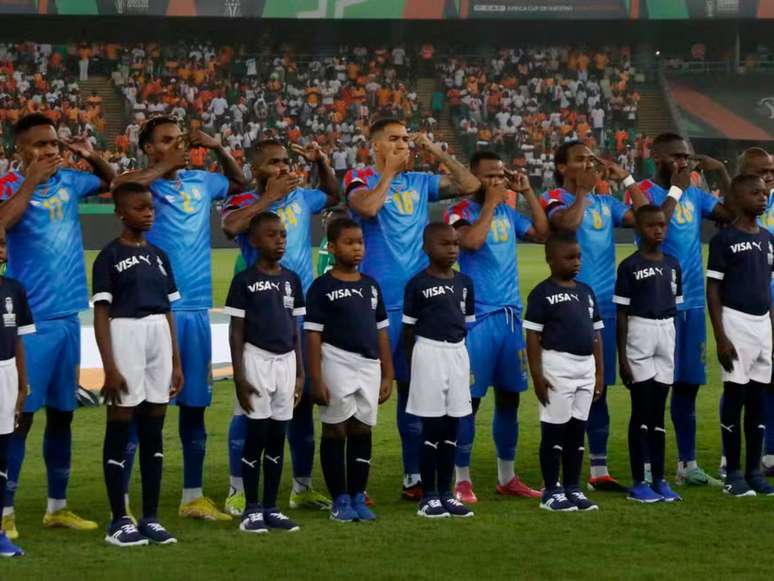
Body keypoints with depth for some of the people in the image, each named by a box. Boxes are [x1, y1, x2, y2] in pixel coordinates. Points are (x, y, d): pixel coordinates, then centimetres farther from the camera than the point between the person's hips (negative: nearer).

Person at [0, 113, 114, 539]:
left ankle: (57, 506, 21)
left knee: (62, 413, 12)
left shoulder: (68, 181, 7)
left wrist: (91, 156, 7)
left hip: (67, 317, 6)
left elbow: (109, 181, 27)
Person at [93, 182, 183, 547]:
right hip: (125, 339, -6)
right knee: (120, 431, -1)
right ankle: (119, 520, 3)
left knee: (153, 432, 7)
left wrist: (176, 363, 10)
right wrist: (109, 367, -15)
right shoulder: (109, 256, -5)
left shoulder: (159, 256, 12)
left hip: (159, 341, 6)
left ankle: (151, 518, 13)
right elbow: (101, 314, -8)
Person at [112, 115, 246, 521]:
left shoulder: (200, 182, 13)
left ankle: (193, 497, 22)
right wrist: (165, 167, -17)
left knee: (195, 404, 12)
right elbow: (118, 185, -28)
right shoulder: (143, 184, -4)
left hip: (196, 309, 6)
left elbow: (239, 183, 32)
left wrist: (218, 149, 14)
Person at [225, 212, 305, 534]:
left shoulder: (292, 279, 9)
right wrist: (239, 377, -12)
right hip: (257, 359, -5)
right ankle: (252, 509, 6)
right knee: (256, 435, -2)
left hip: (286, 361, 5)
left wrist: (300, 372, 10)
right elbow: (236, 332, -6)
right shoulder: (244, 281, -6)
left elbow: (295, 329, 13)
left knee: (278, 437, 8)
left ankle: (271, 508, 14)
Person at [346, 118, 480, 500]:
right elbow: (367, 208, -24)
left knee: (415, 389, 10)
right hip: (377, 303, -5)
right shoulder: (361, 180, -2)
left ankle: (414, 477, 18)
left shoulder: (419, 183, 13)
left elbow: (470, 185, 12)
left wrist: (436, 152, 7)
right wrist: (389, 172, -11)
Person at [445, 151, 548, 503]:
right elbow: (472, 241, -25)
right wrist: (490, 203, -15)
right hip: (477, 317, -7)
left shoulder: (508, 213, 13)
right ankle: (462, 479, 4)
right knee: (470, 398, -3)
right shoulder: (461, 213, -7)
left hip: (510, 315, 7)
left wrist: (527, 193, 7)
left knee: (509, 396, 11)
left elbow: (543, 233, 13)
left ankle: (507, 477, 20)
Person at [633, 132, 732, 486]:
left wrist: (722, 172, 0)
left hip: (692, 301, 7)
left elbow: (733, 214, 5)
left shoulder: (695, 195, 12)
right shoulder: (645, 193, -8)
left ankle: (687, 464, 19)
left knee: (688, 384, 11)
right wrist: (676, 188, -18)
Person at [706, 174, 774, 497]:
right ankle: (733, 474, 2)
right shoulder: (724, 239, -7)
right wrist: (720, 337, -14)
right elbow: (713, 291, -8)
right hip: (736, 322, -6)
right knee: (735, 397, -3)